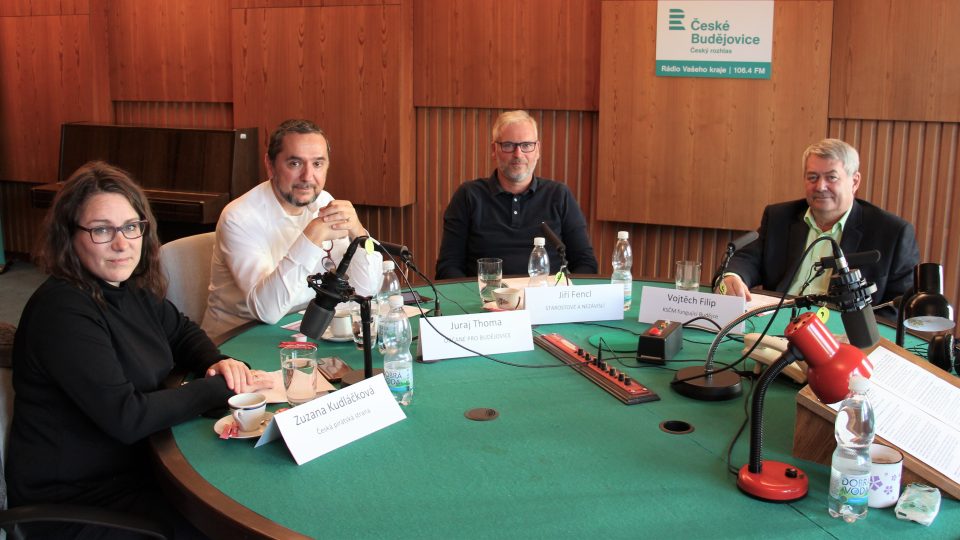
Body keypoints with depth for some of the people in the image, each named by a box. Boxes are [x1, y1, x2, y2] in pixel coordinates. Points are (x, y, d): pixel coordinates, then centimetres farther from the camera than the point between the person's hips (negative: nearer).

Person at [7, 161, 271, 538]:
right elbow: (125, 417, -28)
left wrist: (218, 363, -6)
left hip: (135, 461, 8)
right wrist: (220, 388, -20)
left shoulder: (130, 288, 1)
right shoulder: (62, 312, -24)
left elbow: (182, 332, 17)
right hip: (73, 498, -8)